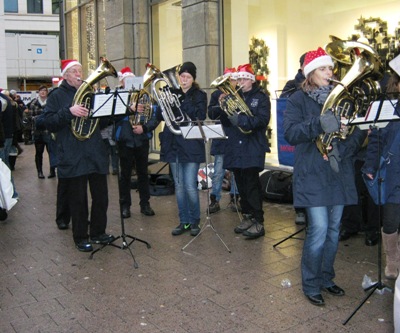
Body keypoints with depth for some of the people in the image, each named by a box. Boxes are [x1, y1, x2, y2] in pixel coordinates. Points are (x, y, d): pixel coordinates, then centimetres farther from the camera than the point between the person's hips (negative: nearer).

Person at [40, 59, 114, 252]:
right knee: (77, 199, 3)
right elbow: (49, 123, -9)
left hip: (96, 154, 5)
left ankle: (98, 232, 26)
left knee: (101, 196, 10)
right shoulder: (57, 96, 2)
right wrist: (69, 112, -22)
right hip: (73, 157, -5)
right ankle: (80, 237, 16)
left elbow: (105, 121, 18)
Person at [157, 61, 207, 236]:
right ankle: (184, 221, 19)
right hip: (173, 145, 4)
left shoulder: (199, 95, 2)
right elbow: (160, 116, 6)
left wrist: (182, 101, -20)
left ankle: (194, 221, 11)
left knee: (190, 186, -7)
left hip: (191, 146, -4)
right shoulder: (171, 93, 11)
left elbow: (200, 116, -13)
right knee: (179, 186, 9)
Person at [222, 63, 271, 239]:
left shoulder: (261, 97, 0)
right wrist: (222, 105, -8)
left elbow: (262, 120, -15)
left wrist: (240, 119, -26)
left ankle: (258, 223, -3)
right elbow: (223, 119, 10)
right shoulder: (233, 96, 15)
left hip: (252, 147, -5)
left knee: (252, 184, -8)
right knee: (241, 184, 9)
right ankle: (247, 217, 22)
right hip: (235, 146, 5)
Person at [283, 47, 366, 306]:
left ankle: (326, 278, 29)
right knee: (319, 229, -8)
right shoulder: (299, 100, -1)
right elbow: (290, 133, -15)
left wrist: (342, 150, -13)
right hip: (313, 175, -5)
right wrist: (319, 124, -29)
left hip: (339, 174, 5)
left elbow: (359, 132, 6)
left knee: (334, 229, 11)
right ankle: (311, 285, 10)